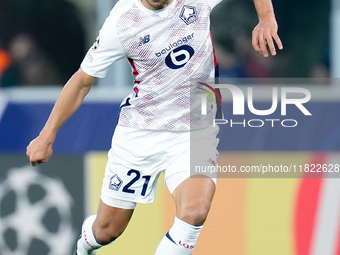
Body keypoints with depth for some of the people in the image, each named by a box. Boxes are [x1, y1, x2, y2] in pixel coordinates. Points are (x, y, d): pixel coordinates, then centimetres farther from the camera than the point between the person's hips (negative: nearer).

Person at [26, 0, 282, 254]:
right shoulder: (121, 22, -13)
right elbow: (82, 81, -2)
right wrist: (47, 136, -1)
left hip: (196, 132, 0)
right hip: (139, 131, 0)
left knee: (194, 213, -28)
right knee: (106, 231, 10)